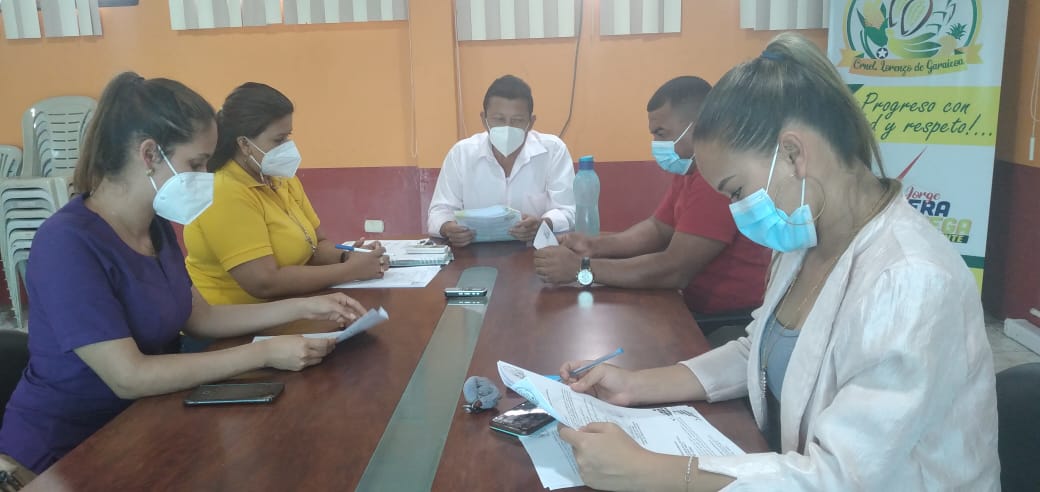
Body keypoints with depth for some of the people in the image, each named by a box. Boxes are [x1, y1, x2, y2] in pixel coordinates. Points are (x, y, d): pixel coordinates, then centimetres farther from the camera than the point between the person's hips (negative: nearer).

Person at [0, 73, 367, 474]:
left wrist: (303, 307, -1)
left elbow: (199, 317, 8)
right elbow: (130, 377, -28)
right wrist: (265, 354, -28)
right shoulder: (68, 243, -24)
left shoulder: (157, 226, 2)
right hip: (62, 451, -7)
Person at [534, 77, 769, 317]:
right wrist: (594, 245, -5)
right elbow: (658, 229, 12)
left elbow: (675, 271, -28)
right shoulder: (689, 167, 8)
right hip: (699, 308, 8)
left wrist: (580, 267, -23)